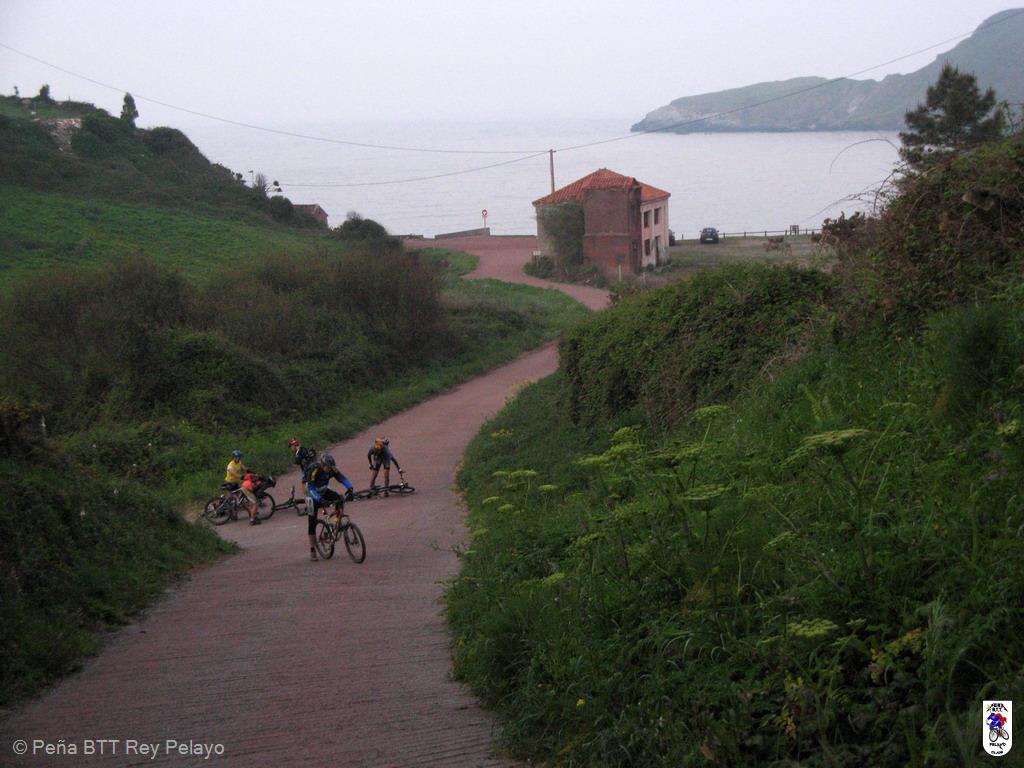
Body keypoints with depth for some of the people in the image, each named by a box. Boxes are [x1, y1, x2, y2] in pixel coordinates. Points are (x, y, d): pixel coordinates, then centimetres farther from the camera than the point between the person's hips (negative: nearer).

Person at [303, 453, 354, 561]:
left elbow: (342, 478, -19)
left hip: (324, 491, 5)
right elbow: (311, 488, -35)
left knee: (340, 498, -24)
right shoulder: (314, 470, -32)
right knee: (312, 521, -5)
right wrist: (320, 500, -47)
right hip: (313, 495, -5)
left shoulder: (332, 469, -16)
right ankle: (312, 550, 1)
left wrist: (350, 488, -37)